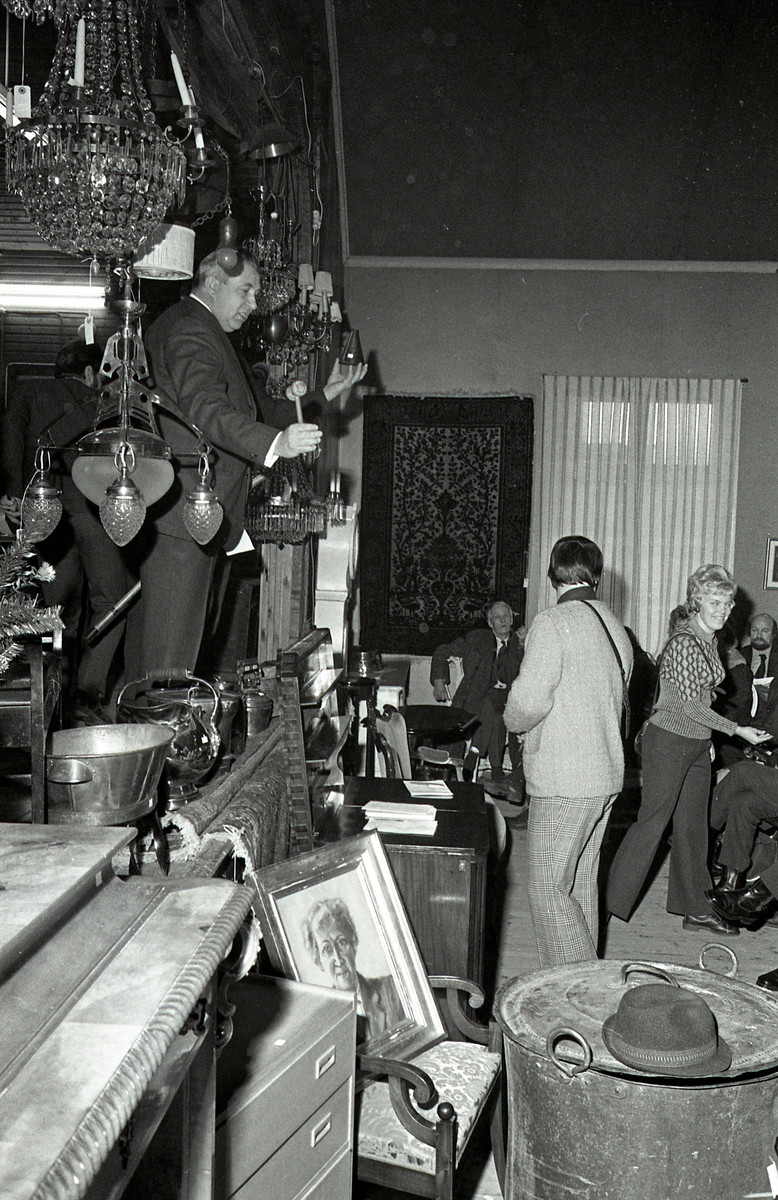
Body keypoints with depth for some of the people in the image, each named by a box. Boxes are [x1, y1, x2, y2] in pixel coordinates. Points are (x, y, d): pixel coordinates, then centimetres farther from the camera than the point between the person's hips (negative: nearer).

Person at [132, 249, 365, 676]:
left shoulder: (205, 331, 25)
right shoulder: (188, 329, -10)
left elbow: (251, 412, 29)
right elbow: (206, 410, -27)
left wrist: (324, 395, 23)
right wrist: (275, 444, -41)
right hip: (183, 516, -11)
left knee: (191, 638, 13)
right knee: (170, 654, -9)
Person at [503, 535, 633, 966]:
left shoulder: (552, 623, -14)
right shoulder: (615, 626, 10)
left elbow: (529, 700, -20)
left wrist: (513, 720, 2)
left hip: (563, 779, -8)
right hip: (608, 773, 8)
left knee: (549, 888, -1)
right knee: (582, 881, 17)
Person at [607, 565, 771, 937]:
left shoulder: (709, 640, 9)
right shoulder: (684, 643, -19)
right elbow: (691, 705, -20)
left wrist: (709, 739, 17)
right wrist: (737, 730, -17)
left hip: (698, 744, 9)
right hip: (669, 740, -9)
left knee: (694, 826, 13)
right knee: (652, 822, -5)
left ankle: (696, 909, 23)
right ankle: (609, 902, 5)